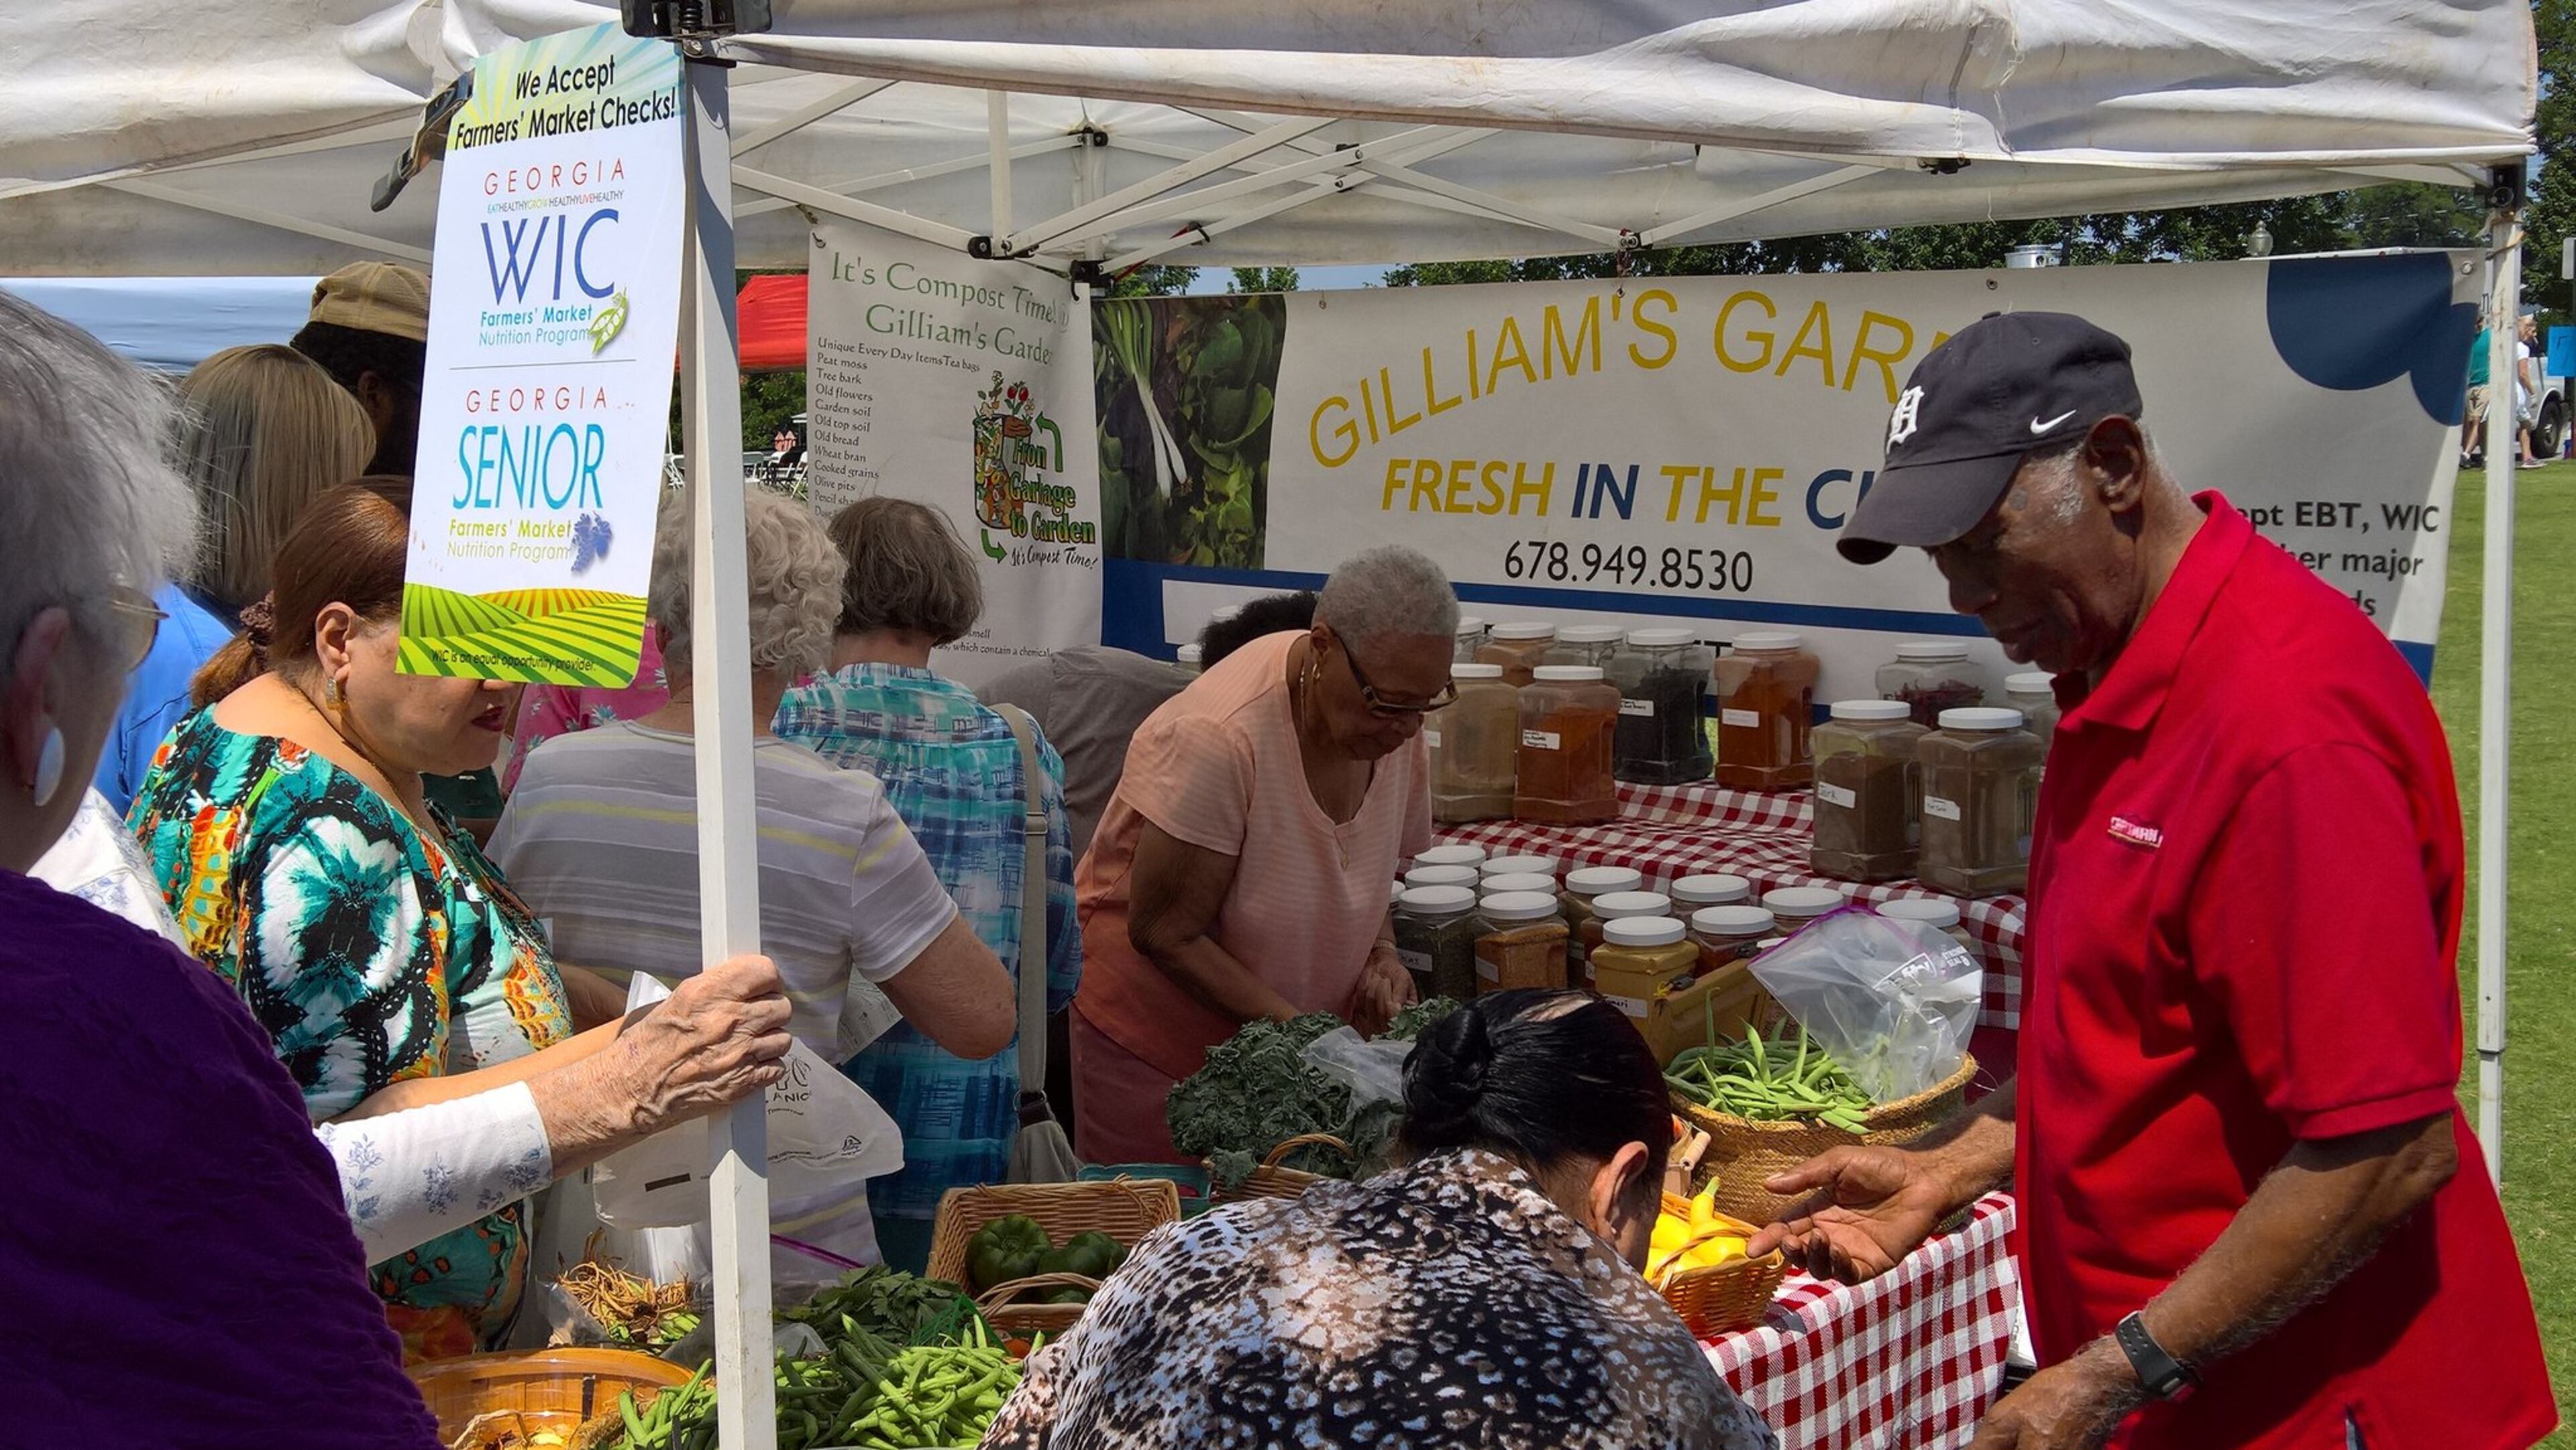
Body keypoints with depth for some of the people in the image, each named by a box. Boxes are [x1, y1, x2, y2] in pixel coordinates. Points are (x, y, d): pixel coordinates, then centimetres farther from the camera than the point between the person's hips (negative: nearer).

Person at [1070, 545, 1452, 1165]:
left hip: (1294, 1035, 6)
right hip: (1159, 1039, -5)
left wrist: (1381, 957, -6)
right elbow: (1165, 934, -21)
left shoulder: (1395, 721, -7)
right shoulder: (1214, 739, -28)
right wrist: (1298, 1027, -23)